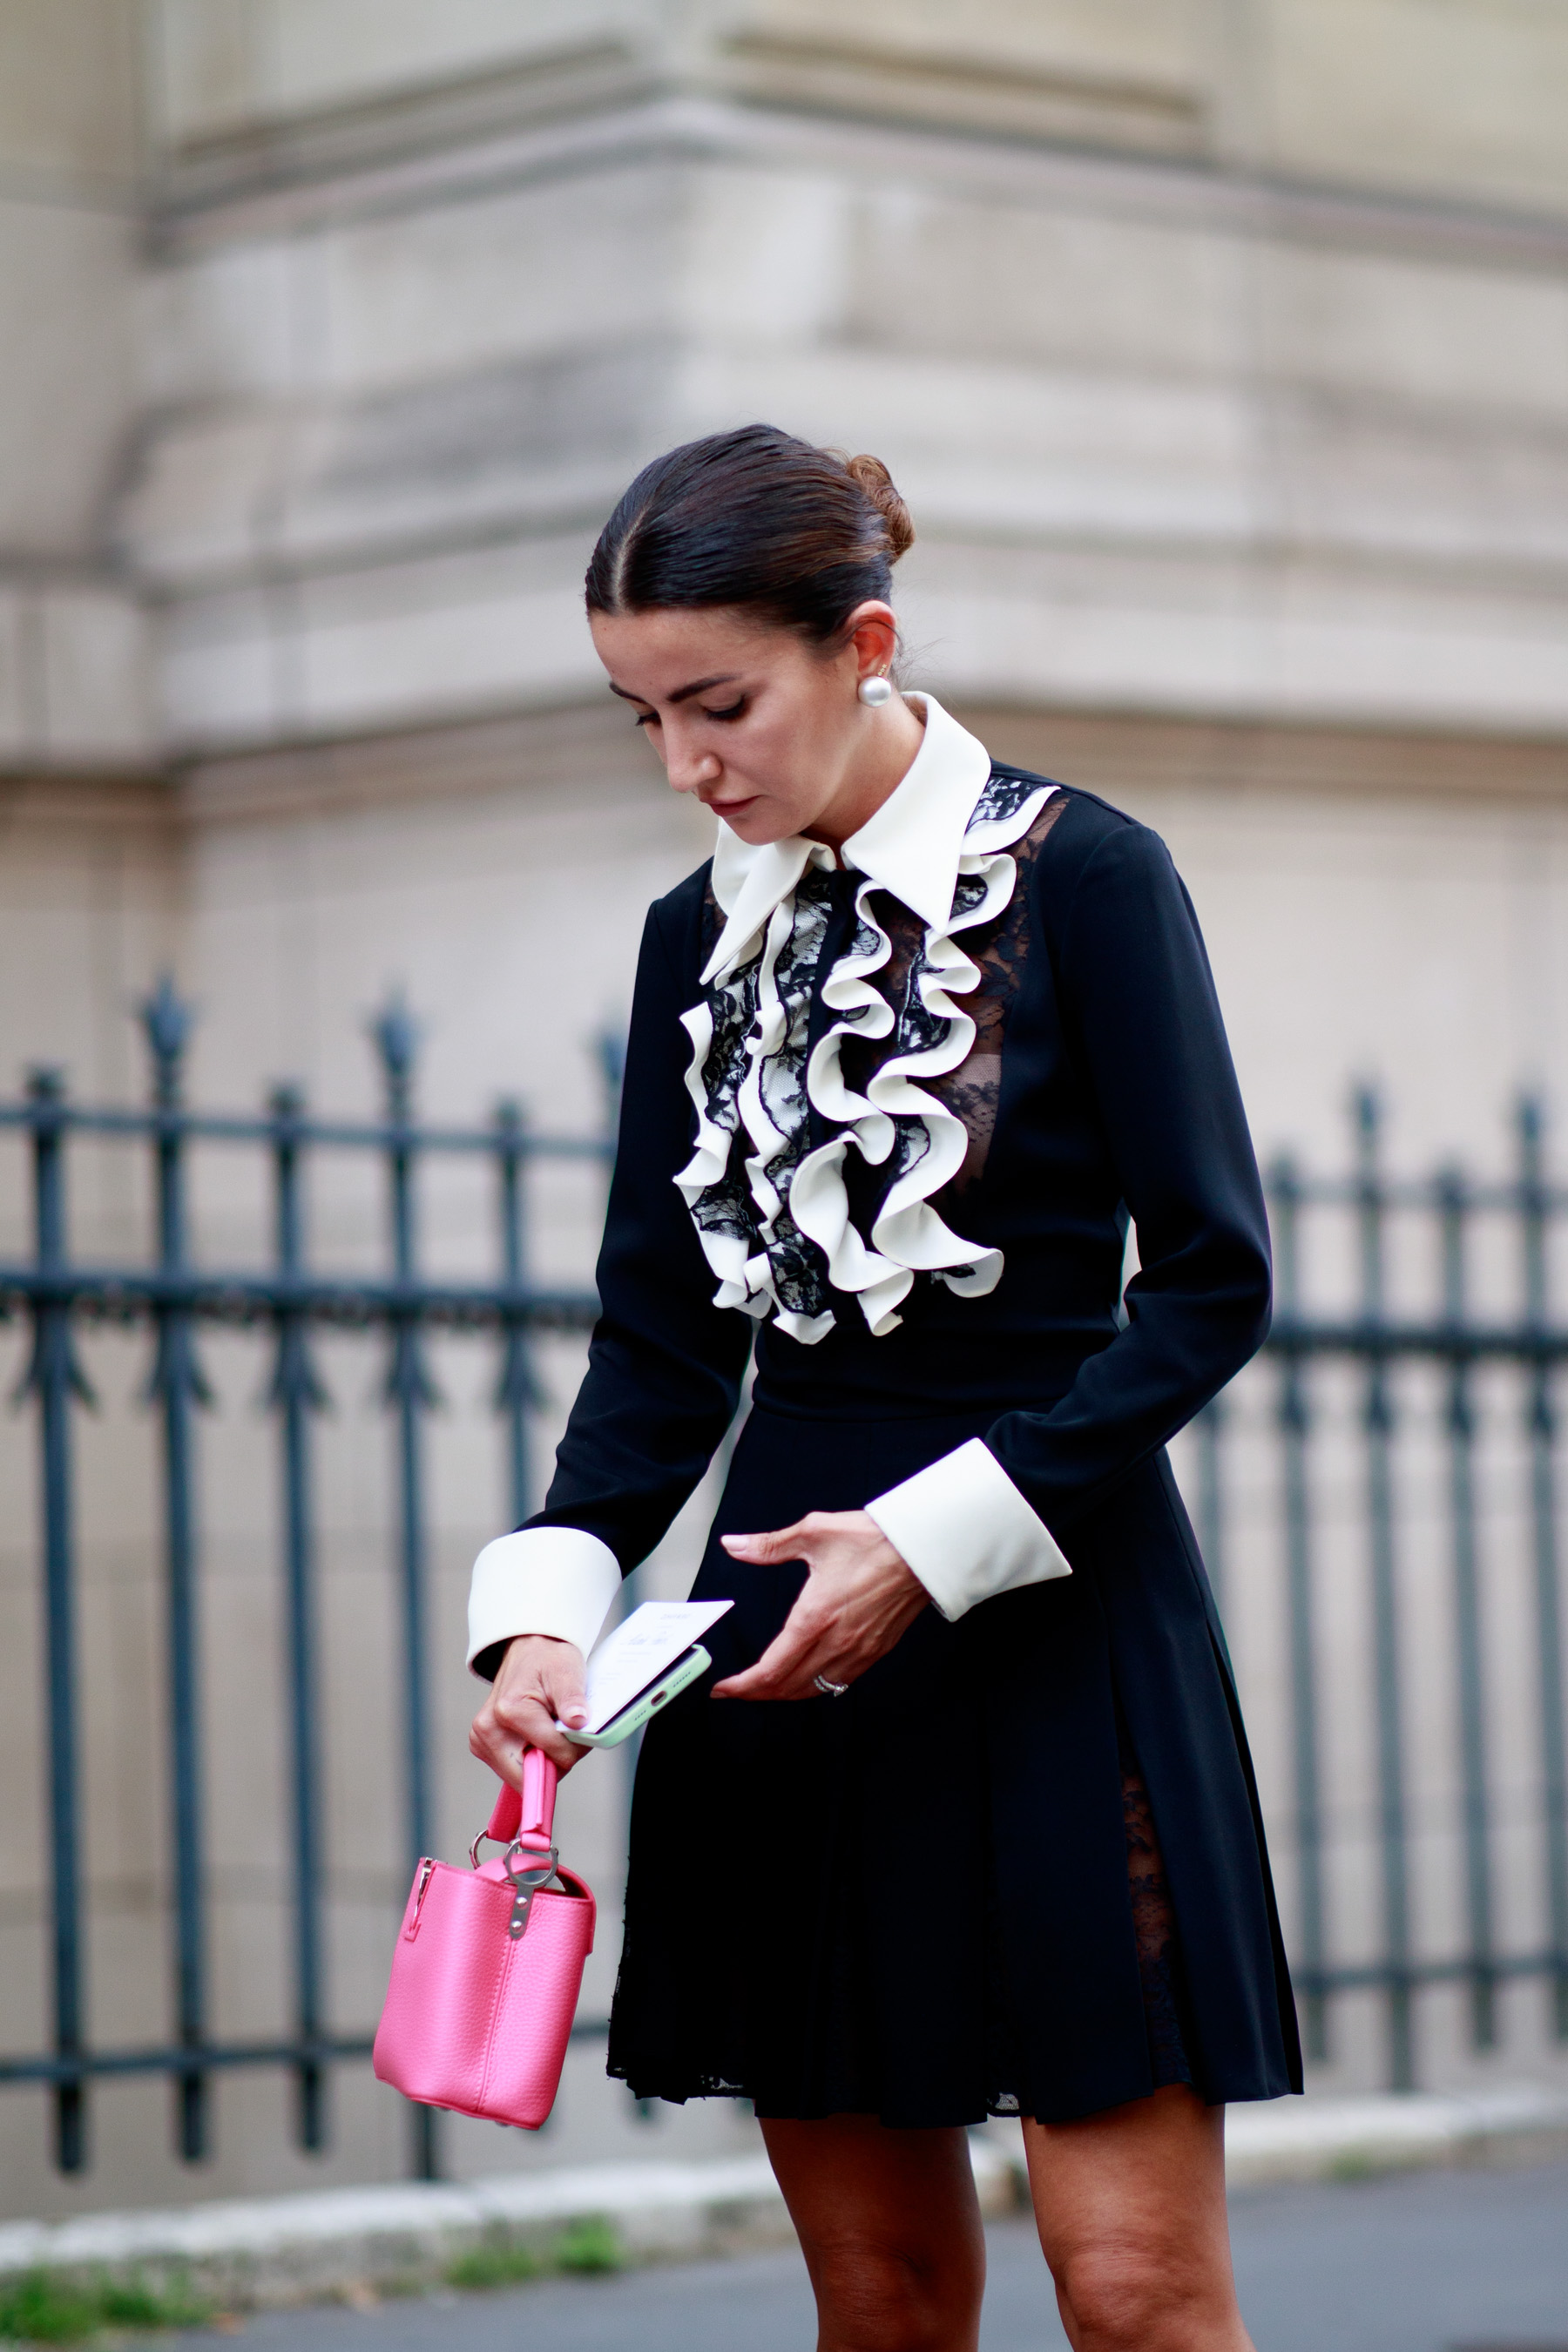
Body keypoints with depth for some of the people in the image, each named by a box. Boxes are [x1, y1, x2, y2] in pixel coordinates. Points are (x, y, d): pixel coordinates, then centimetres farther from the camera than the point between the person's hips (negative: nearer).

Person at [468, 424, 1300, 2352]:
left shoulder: (1084, 876, -6)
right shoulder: (702, 933, 11)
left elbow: (1210, 1285, -8)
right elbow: (663, 1329, 11)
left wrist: (938, 1542, -16)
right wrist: (550, 1596, -6)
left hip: (1050, 1606, -5)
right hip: (784, 1615, 5)